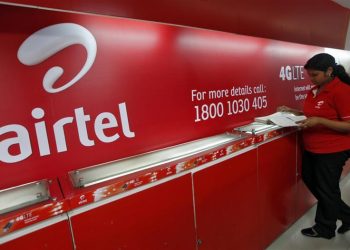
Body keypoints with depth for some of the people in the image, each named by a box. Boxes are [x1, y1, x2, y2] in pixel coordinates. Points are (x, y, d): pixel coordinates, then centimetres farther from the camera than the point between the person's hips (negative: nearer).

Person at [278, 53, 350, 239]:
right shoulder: (314, 90, 5)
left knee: (326, 190, 10)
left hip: (332, 151, -8)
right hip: (311, 149, 9)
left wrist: (320, 121, -30)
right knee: (310, 181, 21)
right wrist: (293, 112, 2)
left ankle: (325, 229, 35)